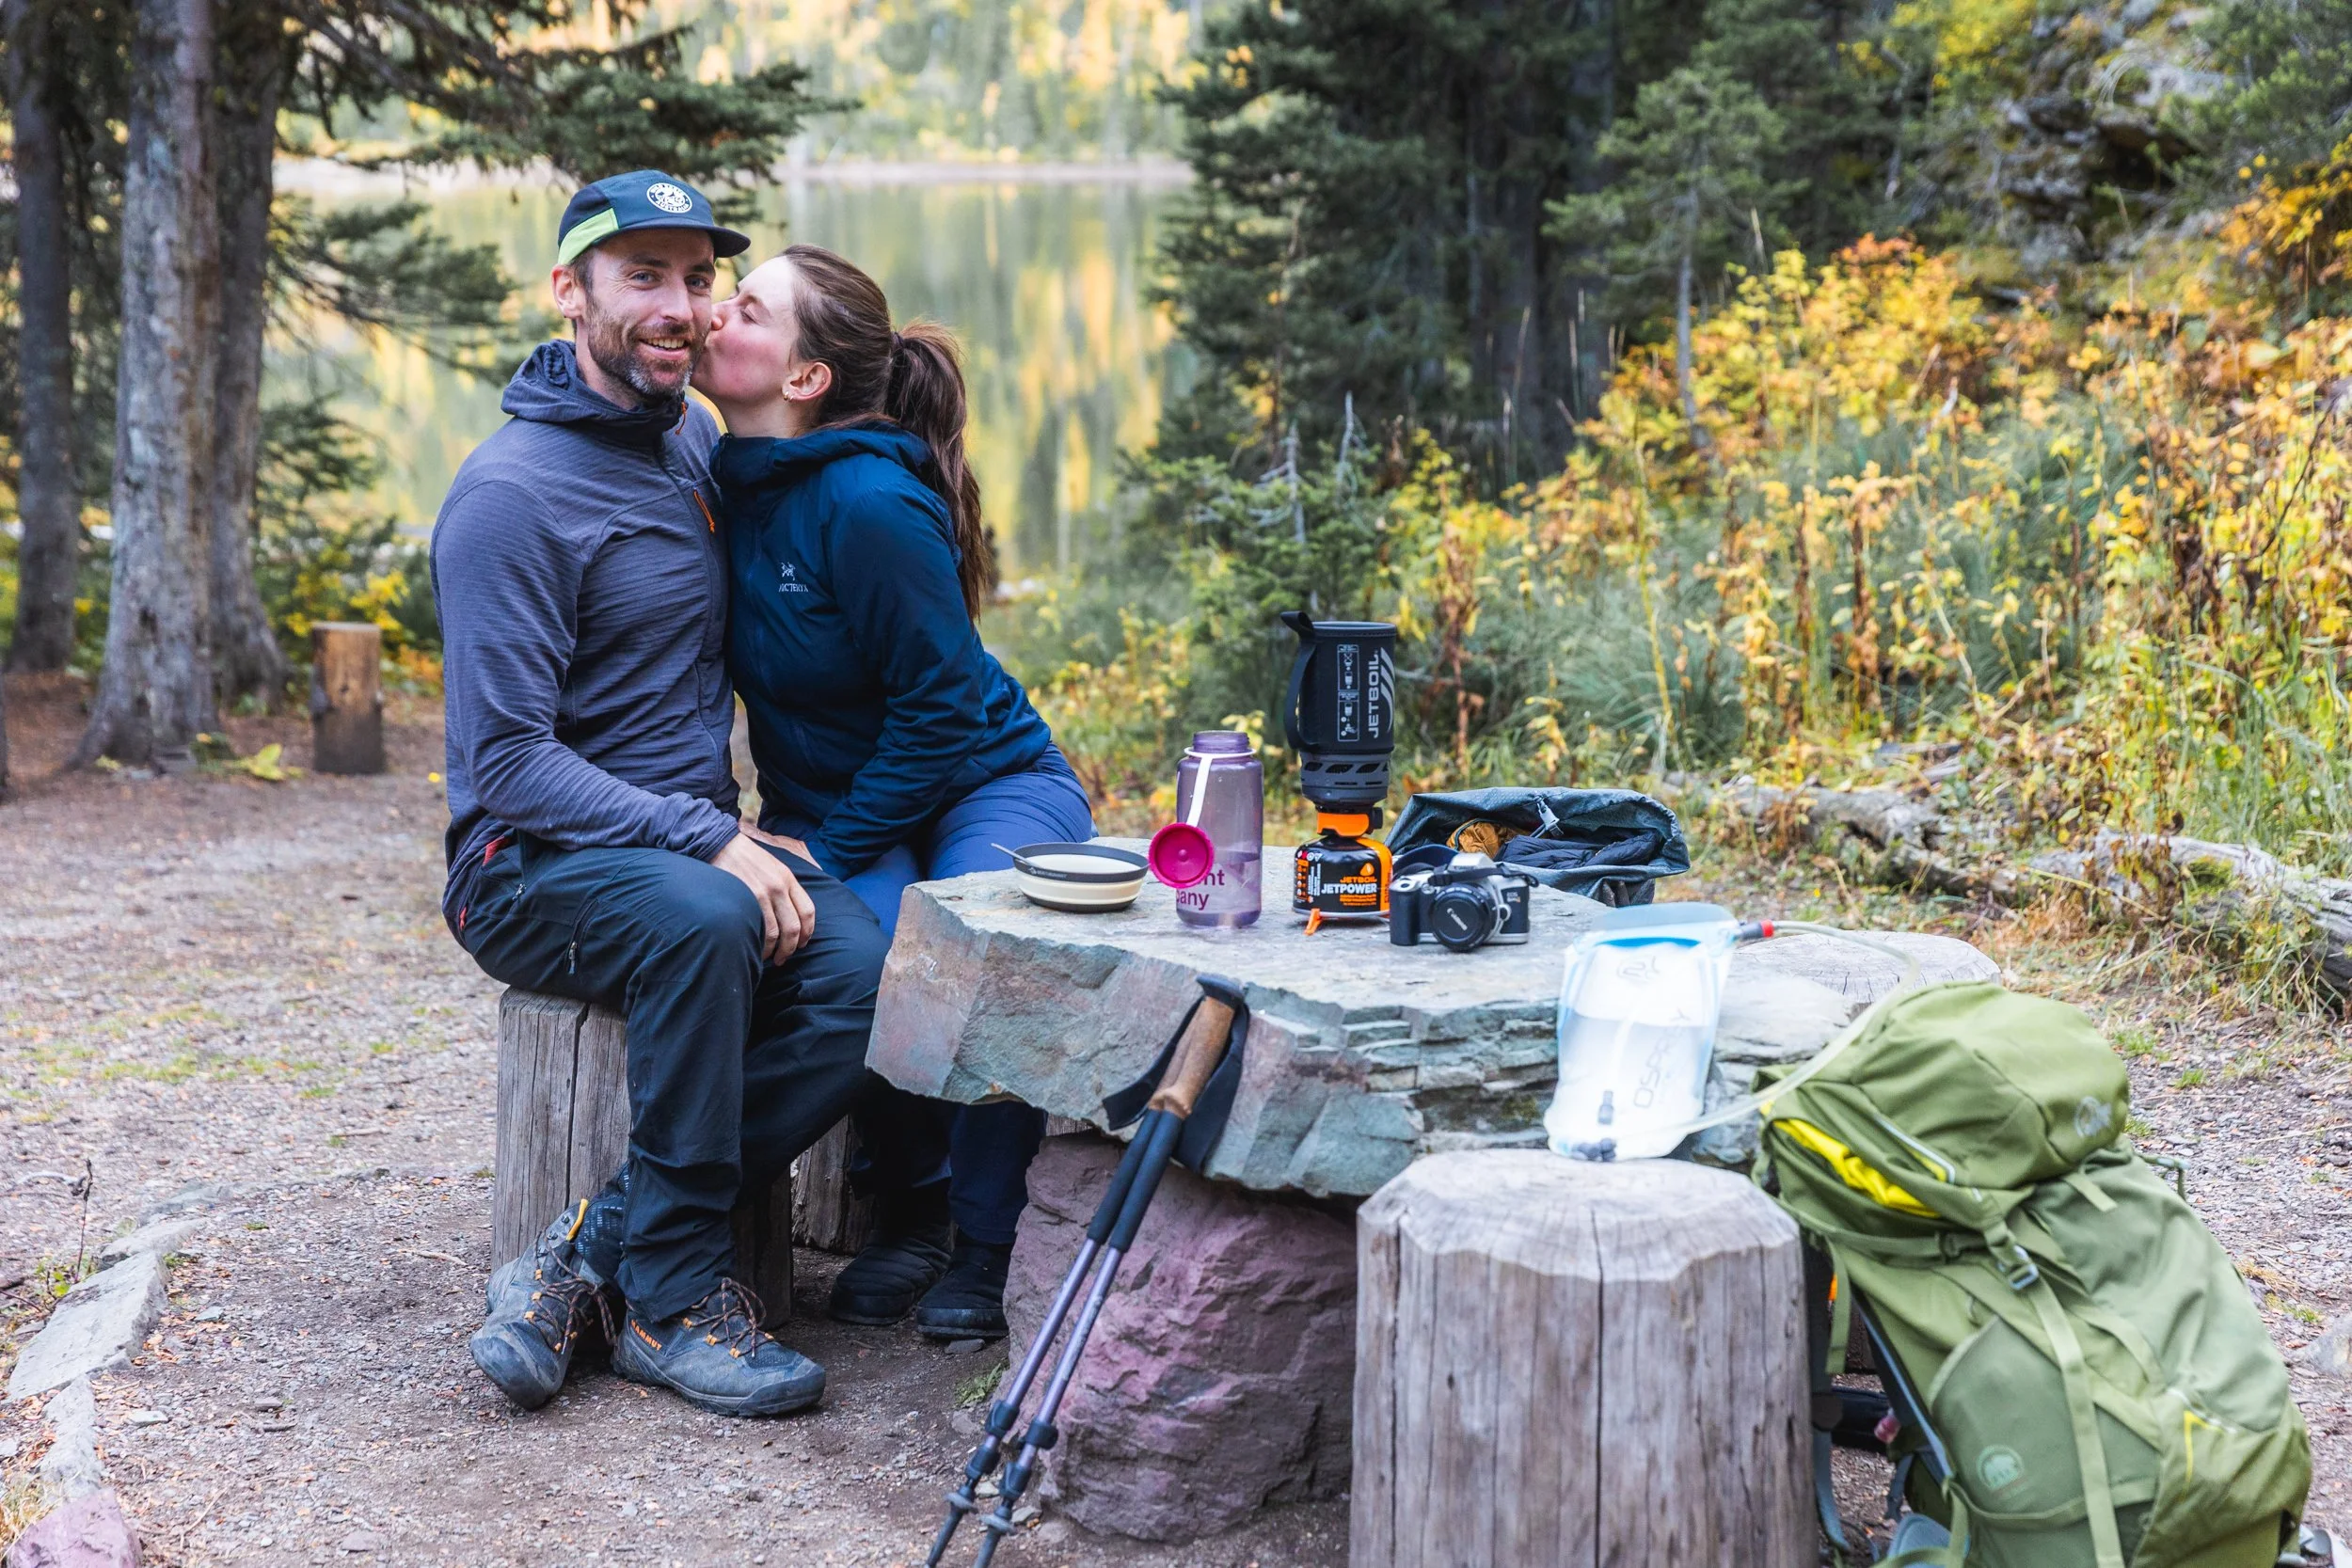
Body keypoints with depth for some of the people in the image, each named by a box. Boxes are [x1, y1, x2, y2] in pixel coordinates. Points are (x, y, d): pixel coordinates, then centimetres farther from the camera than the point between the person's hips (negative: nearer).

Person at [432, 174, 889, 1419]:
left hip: (697, 840, 7)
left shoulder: (695, 448, 12)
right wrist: (707, 843, -26)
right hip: (532, 863, -7)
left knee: (869, 969, -22)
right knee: (703, 920, -38)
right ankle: (674, 1296, -23)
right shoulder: (511, 494, -12)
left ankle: (591, 1254, -17)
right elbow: (507, 762, -18)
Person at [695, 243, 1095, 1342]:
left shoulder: (870, 503, -23)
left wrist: (827, 850, -18)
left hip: (985, 784, -4)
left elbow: (939, 706, -18)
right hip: (831, 800, 5)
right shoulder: (727, 483, -2)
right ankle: (911, 1210, -3)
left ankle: (985, 1247, -9)